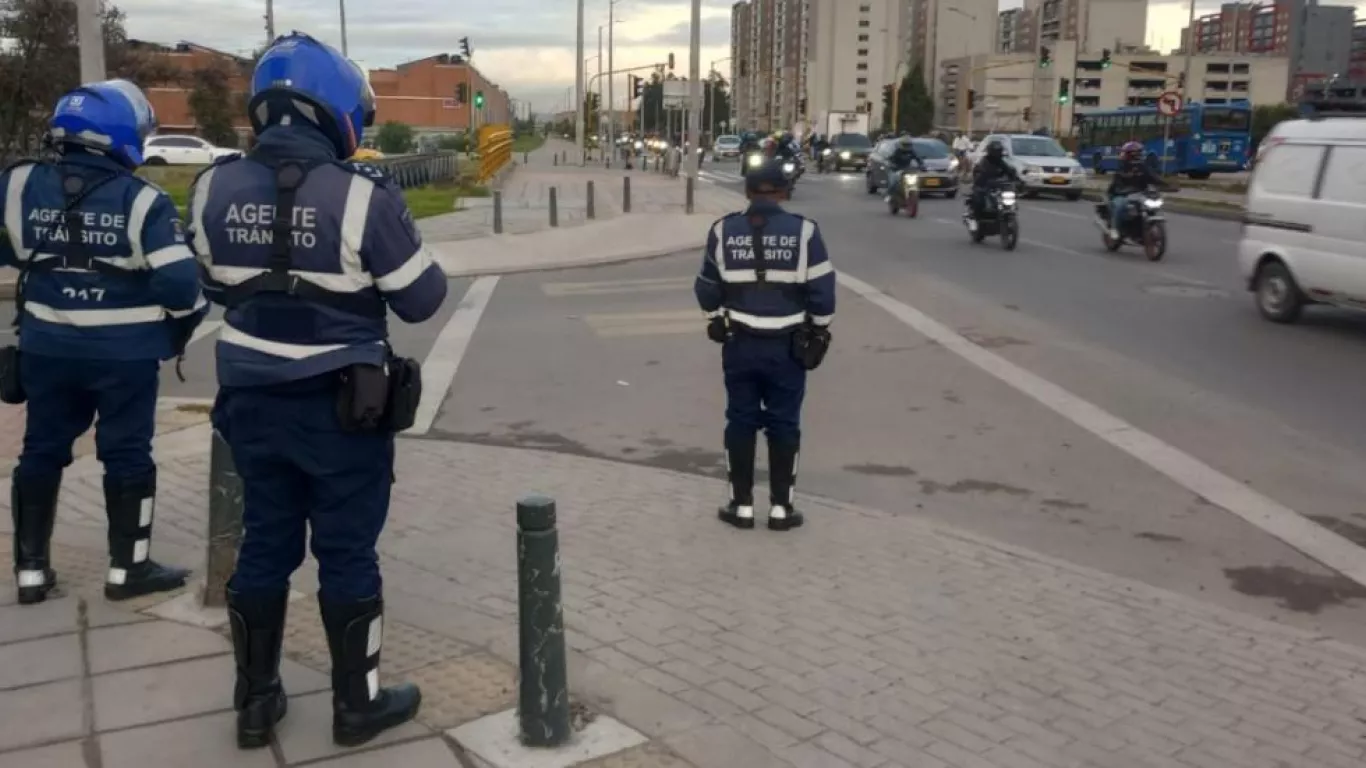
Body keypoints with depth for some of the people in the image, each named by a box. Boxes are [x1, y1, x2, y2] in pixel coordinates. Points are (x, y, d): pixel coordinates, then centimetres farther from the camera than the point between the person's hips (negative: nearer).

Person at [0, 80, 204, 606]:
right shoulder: (142, 201, -14)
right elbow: (178, 282, -17)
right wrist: (180, 330, 3)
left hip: (46, 346, 4)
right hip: (124, 351, -4)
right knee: (127, 456, 9)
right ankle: (127, 569, 17)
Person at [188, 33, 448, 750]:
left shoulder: (214, 188, -2)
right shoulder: (363, 195, -18)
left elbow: (218, 287, 12)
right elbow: (421, 299, -9)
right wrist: (399, 234, 9)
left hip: (252, 400, 5)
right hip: (343, 408, -5)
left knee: (264, 546, 17)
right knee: (347, 555, 8)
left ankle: (255, 702, 29)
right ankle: (357, 704, 22)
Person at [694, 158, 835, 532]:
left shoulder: (723, 231, -1)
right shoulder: (803, 232, -7)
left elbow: (708, 289, 7)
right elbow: (822, 291, -5)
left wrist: (718, 319, 25)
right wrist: (819, 331, 11)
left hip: (739, 343, 1)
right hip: (787, 346, -1)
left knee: (741, 422, 10)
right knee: (784, 425, 8)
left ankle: (742, 505, 16)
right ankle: (780, 507, 13)